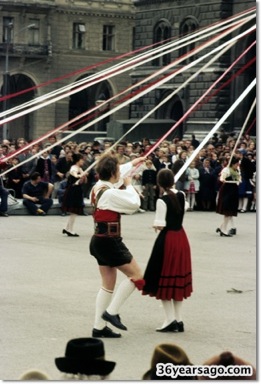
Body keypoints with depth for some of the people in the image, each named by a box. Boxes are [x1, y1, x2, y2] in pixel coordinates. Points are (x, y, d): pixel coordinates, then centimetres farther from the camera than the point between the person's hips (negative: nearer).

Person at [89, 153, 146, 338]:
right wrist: (129, 185, -1)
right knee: (136, 275, 1)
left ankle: (99, 327, 16)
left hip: (100, 240, 10)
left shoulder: (99, 187, 7)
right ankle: (111, 312, -2)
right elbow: (134, 204, -17)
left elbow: (115, 176, 28)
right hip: (110, 241, -10)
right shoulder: (110, 193, -22)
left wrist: (132, 164, 40)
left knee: (108, 284, 14)